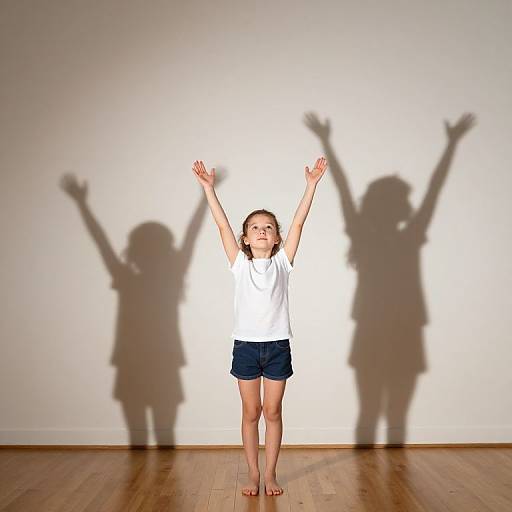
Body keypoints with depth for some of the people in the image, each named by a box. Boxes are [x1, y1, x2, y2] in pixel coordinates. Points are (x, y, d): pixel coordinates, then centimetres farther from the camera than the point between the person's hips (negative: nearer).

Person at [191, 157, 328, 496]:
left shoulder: (282, 262, 1)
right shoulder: (240, 264, 1)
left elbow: (299, 222, -6)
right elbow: (222, 225, -5)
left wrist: (311, 185, -12)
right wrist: (208, 188, -11)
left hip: (277, 345, 0)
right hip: (246, 345, 0)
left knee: (273, 411, 9)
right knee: (251, 412, 9)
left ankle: (270, 474, 22)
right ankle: (253, 474, 23)